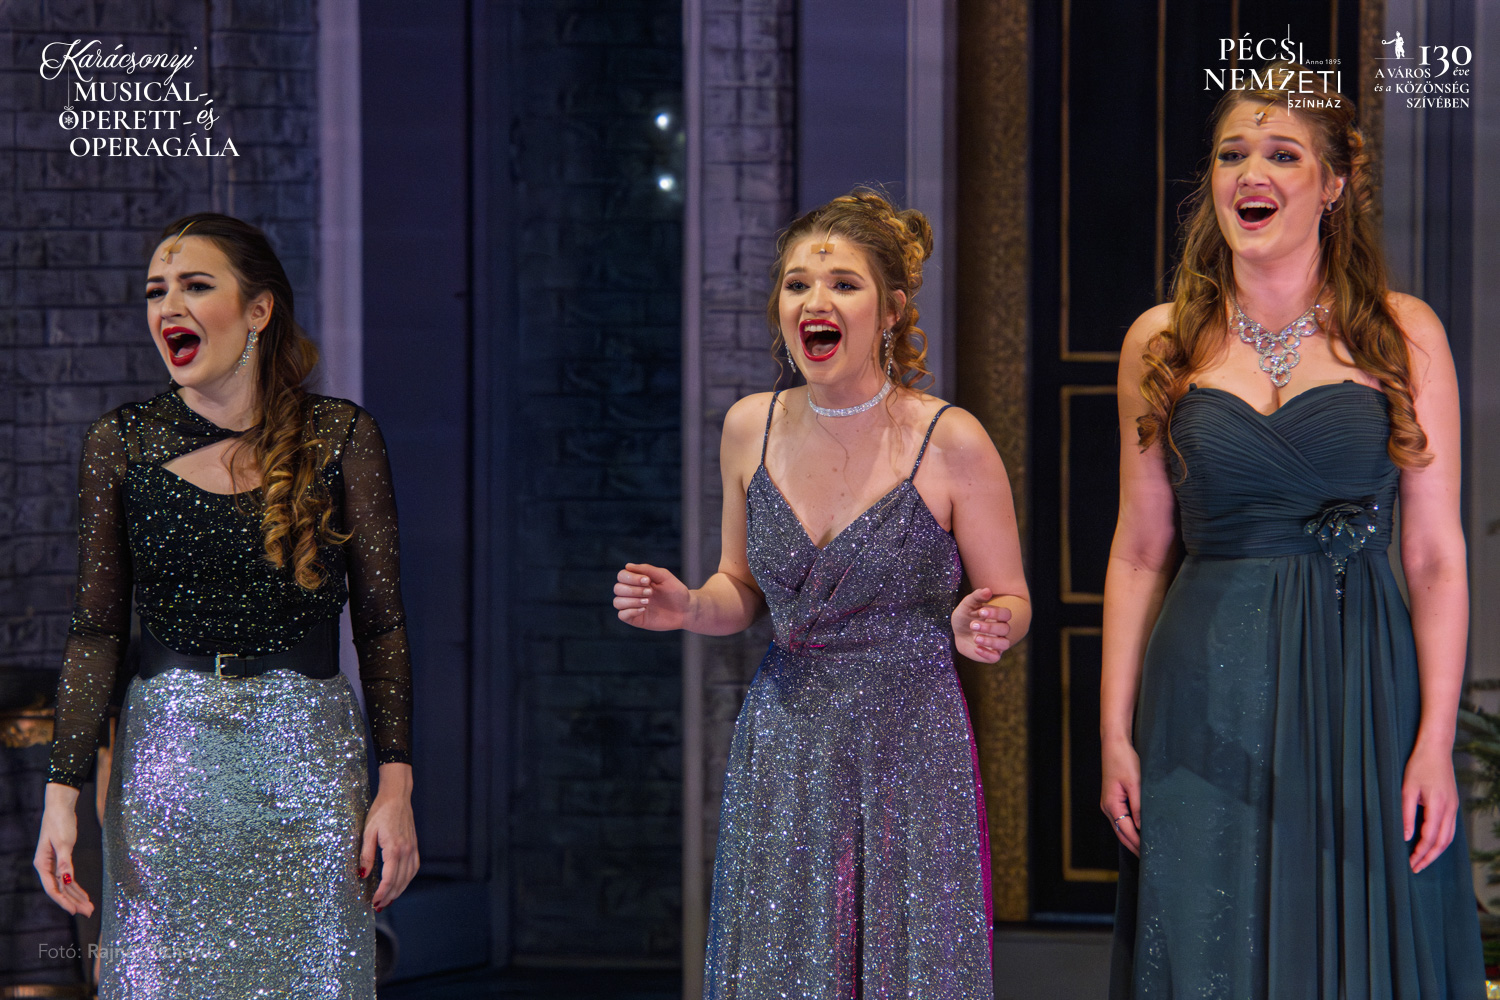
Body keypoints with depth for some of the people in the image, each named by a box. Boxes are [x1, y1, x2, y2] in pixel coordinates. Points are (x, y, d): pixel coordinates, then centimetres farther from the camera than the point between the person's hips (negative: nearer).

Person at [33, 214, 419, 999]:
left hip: (309, 757, -1)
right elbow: (95, 633, 5)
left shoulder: (341, 437, 1)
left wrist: (396, 787, -4)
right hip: (166, 756, 1)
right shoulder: (121, 443, 4)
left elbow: (381, 623, 2)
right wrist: (61, 791, -1)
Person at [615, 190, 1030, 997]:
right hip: (781, 745, 4)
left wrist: (984, 627, -22)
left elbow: (1012, 599, 0)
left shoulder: (950, 444, -10)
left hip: (908, 747, -3)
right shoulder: (751, 429, 2)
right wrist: (687, 607, -6)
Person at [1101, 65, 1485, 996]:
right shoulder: (1163, 343, 8)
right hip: (1208, 704, 1)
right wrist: (1116, 732, 4)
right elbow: (1139, 554, 10)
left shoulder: (1403, 335, 3)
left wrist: (1436, 742, -7)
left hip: (1363, 690, -1)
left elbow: (1436, 556, 0)